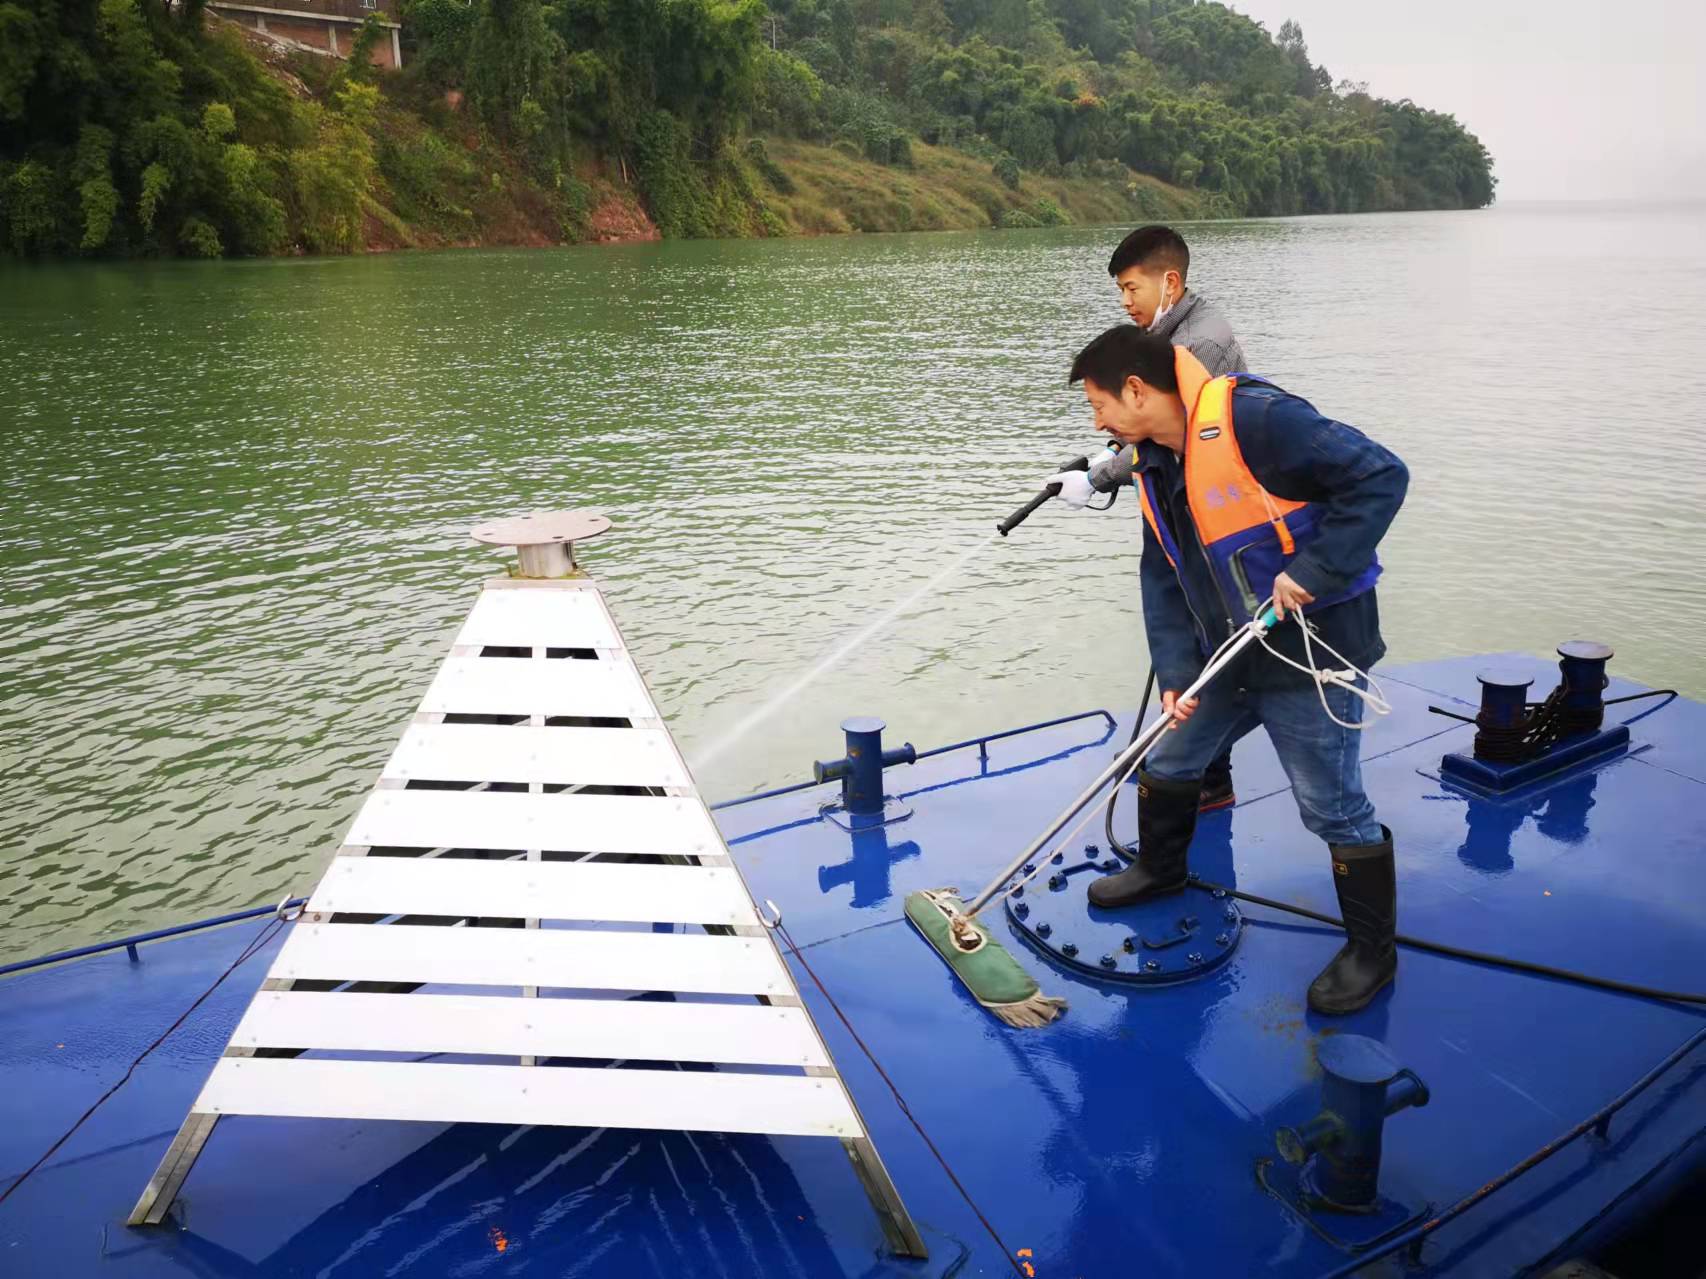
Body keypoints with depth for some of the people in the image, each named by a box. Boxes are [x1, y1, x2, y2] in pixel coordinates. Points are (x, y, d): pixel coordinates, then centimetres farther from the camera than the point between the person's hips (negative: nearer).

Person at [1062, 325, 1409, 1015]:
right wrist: (1174, 671, -4)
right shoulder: (1154, 464, 5)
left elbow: (1381, 476, -25)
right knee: (1168, 762, 19)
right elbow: (1162, 576, 6)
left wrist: (1314, 570, -28)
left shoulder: (1254, 418, -23)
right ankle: (1160, 867, 46)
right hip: (1226, 654, 8)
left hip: (1313, 652, -8)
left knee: (1334, 808, 2)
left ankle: (1372, 947, 22)